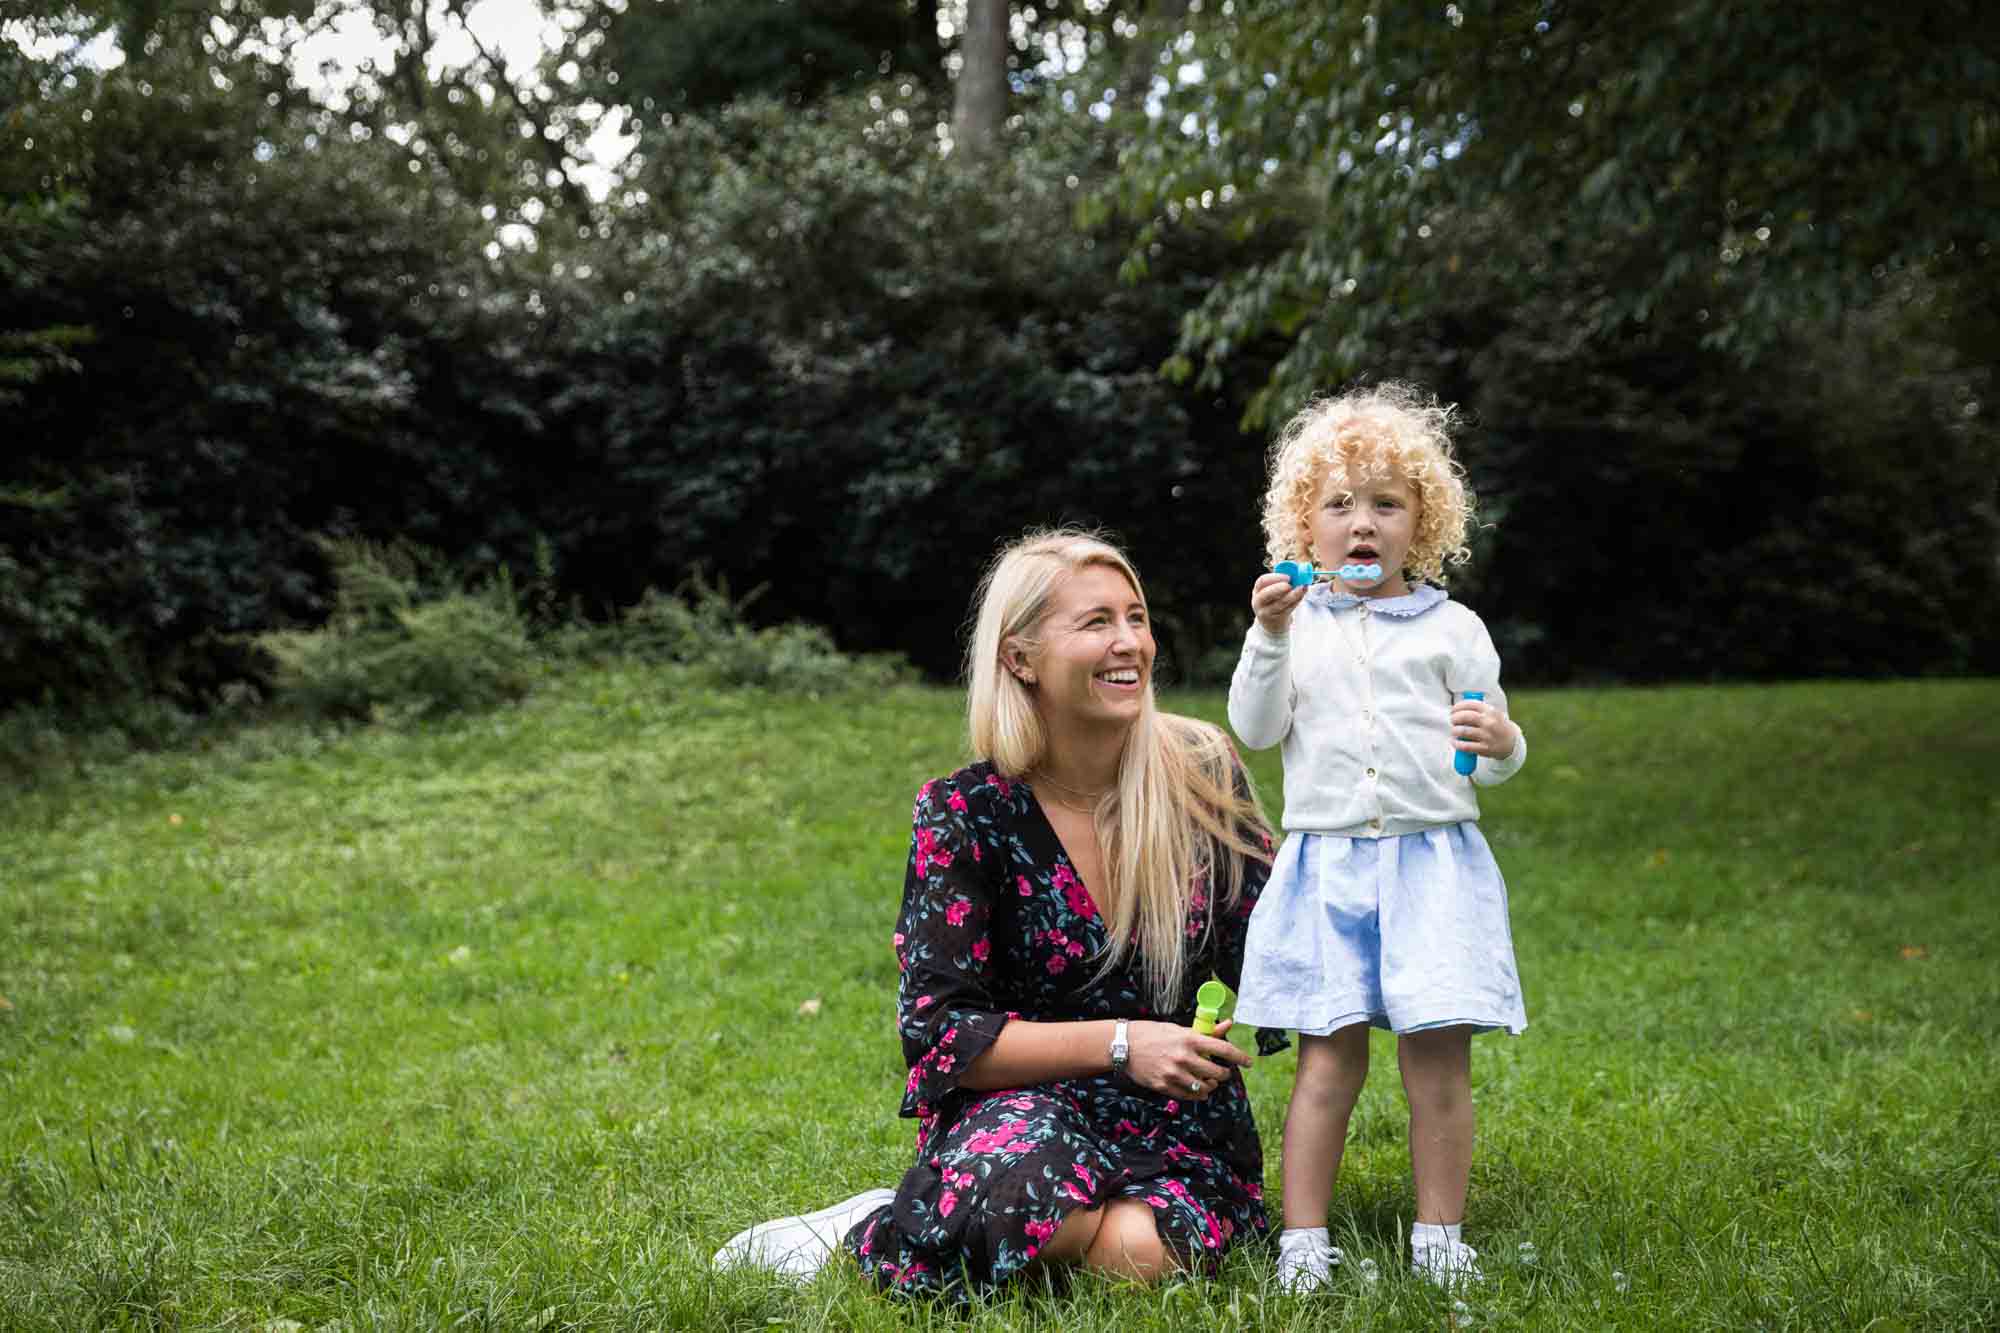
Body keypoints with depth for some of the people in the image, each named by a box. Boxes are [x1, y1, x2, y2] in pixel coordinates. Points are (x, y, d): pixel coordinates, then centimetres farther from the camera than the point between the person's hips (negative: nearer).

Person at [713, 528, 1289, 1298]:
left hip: (1179, 1121, 3)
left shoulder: (1204, 774, -1)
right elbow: (937, 1033, -11)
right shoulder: (964, 816, -8)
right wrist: (1117, 1043, -21)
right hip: (1023, 1102, -2)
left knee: (1140, 1247, -33)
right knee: (1014, 1171, -39)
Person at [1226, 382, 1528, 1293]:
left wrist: (1500, 744, -13)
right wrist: (1269, 636, -12)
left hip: (1433, 859, 0)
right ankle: (1303, 1237, 5)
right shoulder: (1295, 622, 10)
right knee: (1329, 1057, -2)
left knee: (1438, 1054, -2)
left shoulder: (1452, 628, 8)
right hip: (1326, 864, 0)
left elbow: (1493, 760, 10)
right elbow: (1256, 731, 0)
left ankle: (1438, 1235, 9)